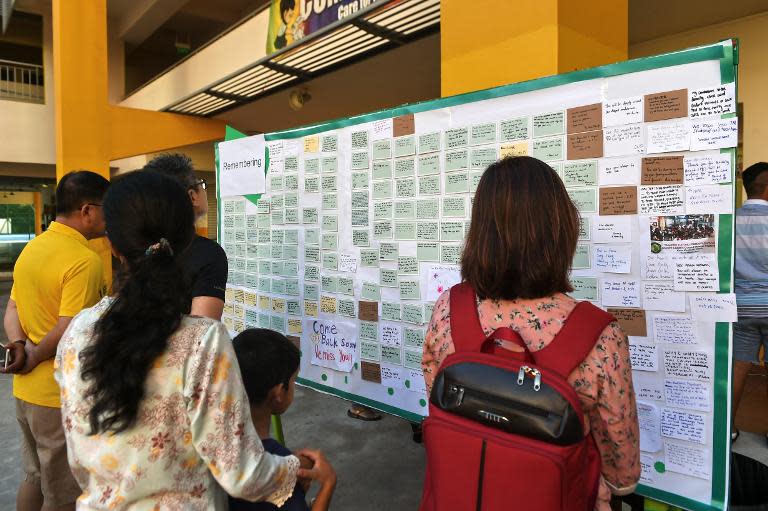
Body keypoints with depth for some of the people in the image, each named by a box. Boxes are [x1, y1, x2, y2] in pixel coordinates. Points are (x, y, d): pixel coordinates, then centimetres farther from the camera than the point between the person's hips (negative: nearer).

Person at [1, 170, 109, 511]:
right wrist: (35, 357, -8)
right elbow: (67, 332, -25)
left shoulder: (31, 248, 7)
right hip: (63, 396, -8)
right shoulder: (85, 260, -22)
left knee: (34, 476, 26)